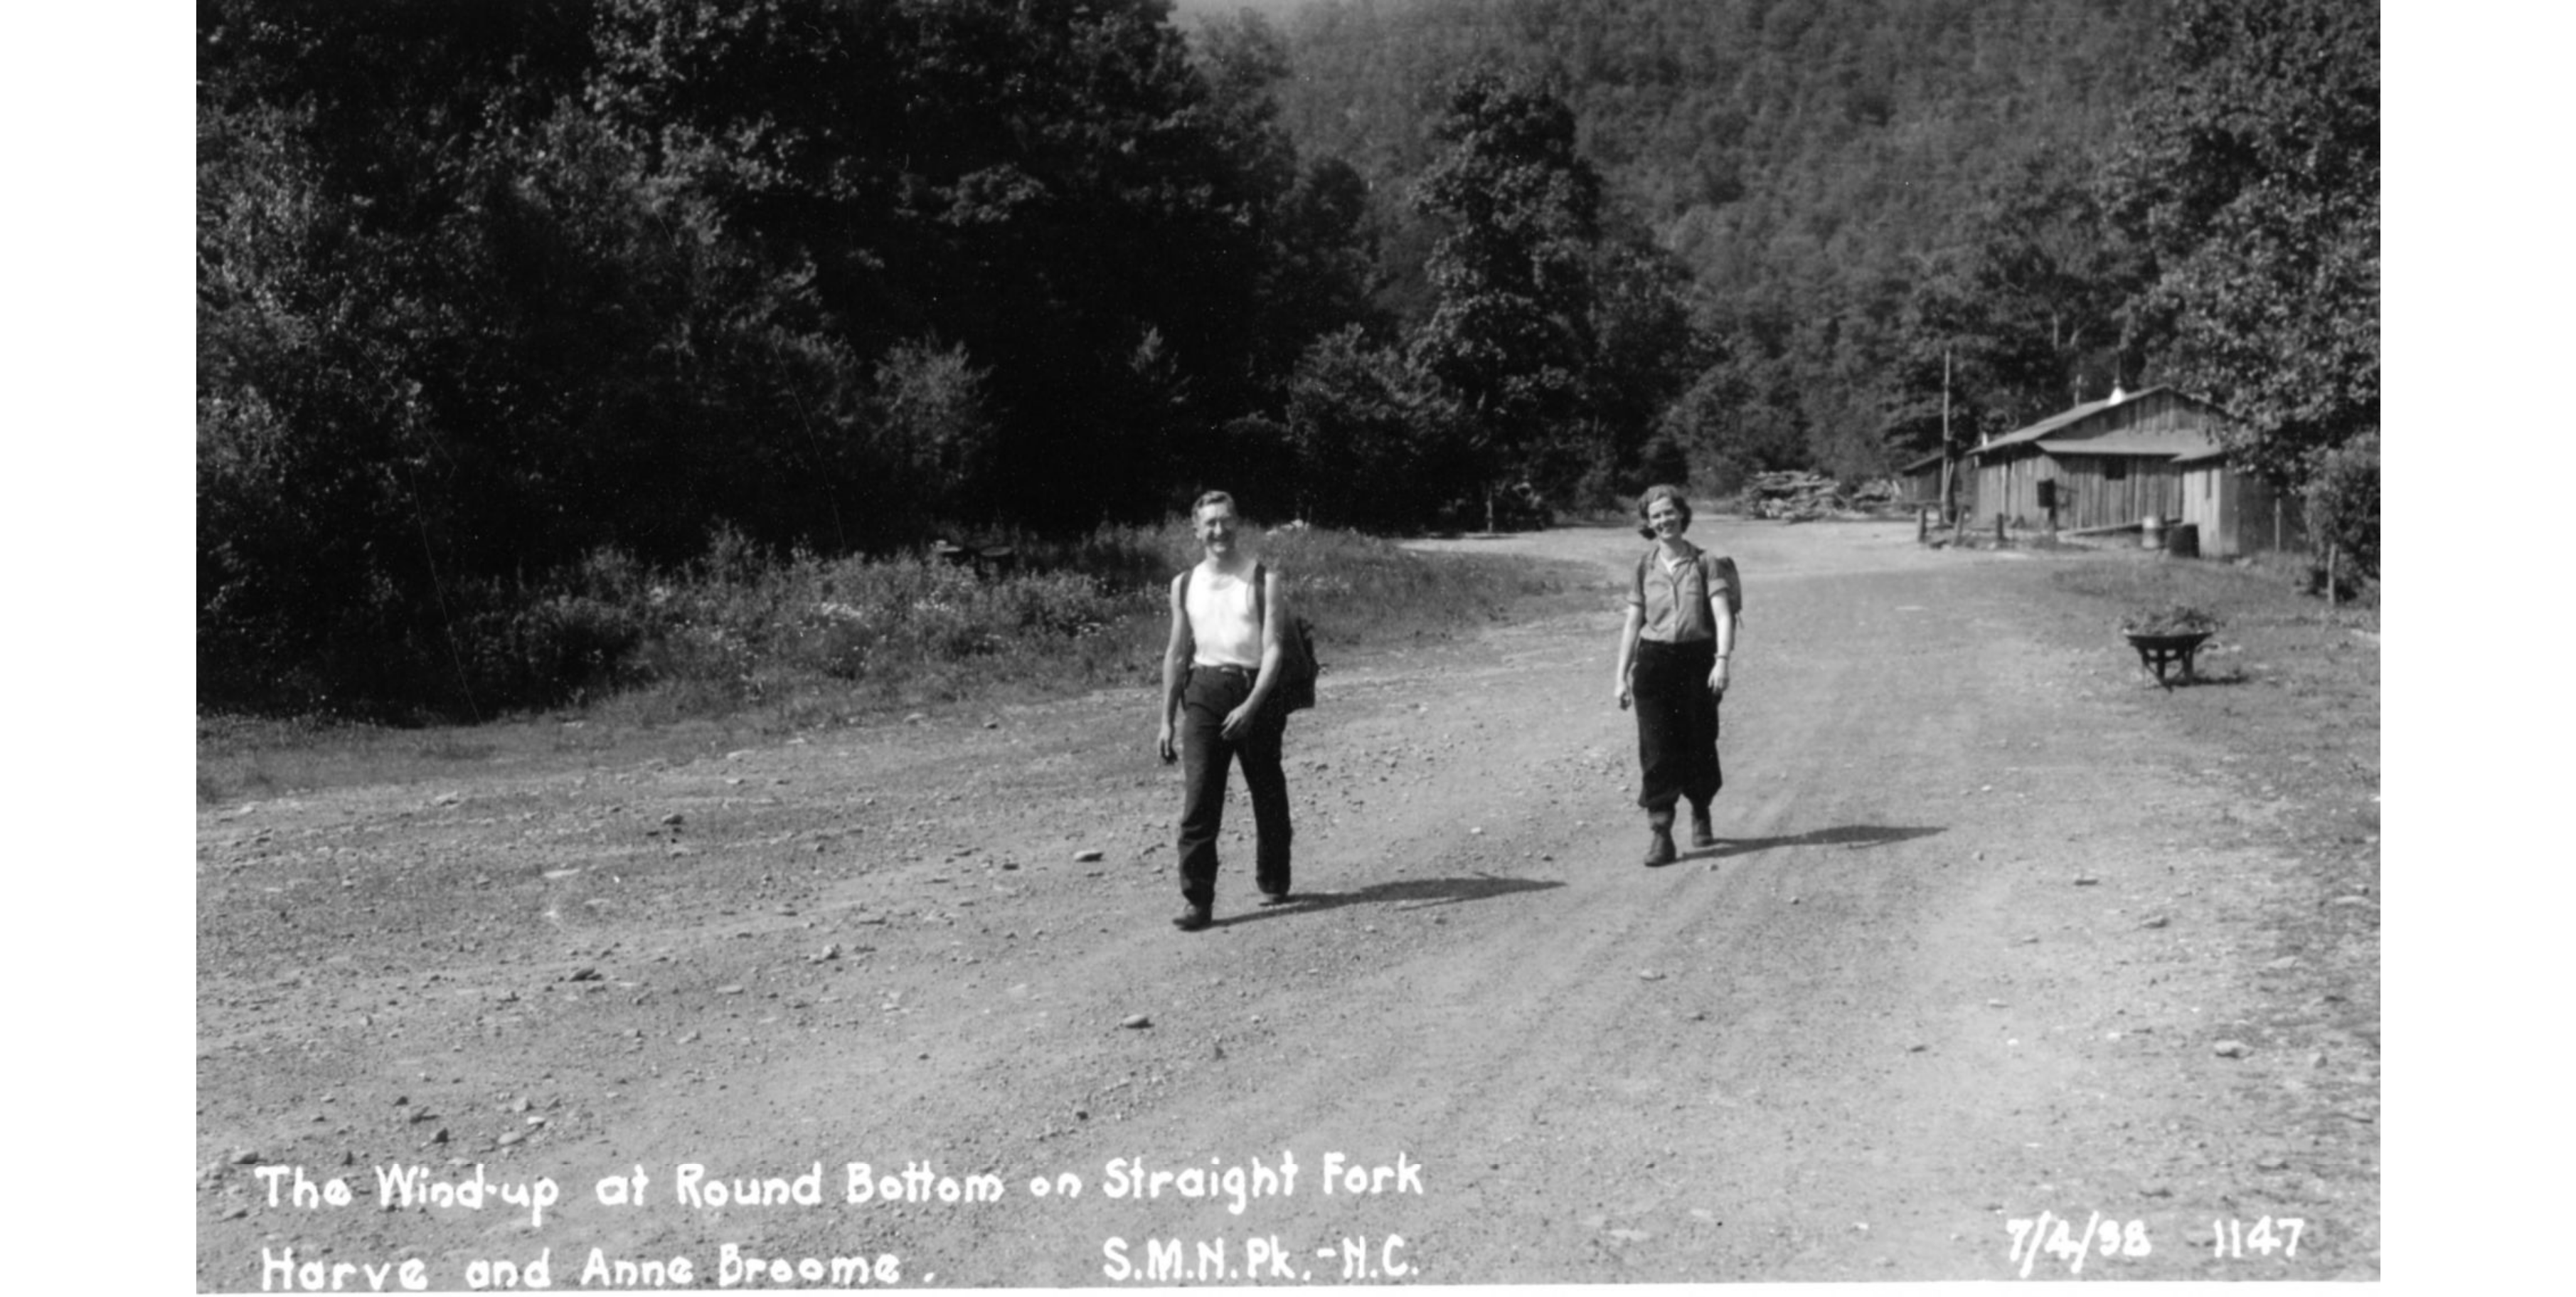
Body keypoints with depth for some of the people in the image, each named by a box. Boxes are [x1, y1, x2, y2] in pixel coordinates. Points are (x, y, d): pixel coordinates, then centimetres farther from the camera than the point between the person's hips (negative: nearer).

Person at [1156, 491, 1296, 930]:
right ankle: (1199, 901, -8)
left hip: (1254, 691, -2)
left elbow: (1273, 649, -10)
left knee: (1268, 794, 10)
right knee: (1198, 798, -9)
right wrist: (1167, 720, 10)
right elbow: (1177, 654, 14)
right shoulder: (1185, 585, 9)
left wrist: (1251, 706, -22)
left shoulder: (1264, 580, -3)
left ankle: (1273, 882, 31)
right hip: (1203, 691, 2)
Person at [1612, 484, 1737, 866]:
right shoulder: (1644, 567, 7)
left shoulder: (1705, 563, -1)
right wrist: (1622, 676, 7)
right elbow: (1632, 624, 10)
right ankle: (1659, 836, -7)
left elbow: (1724, 616, -9)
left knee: (1699, 745, 7)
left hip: (1697, 659, -1)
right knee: (1657, 750, -7)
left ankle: (1701, 814, 34)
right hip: (1653, 661, 1)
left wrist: (1722, 661, -22)